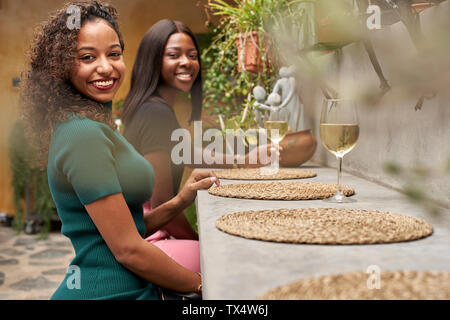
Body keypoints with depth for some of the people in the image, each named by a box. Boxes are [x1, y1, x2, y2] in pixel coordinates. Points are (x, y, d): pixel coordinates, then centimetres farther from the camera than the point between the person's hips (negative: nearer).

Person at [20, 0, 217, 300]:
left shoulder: (97, 128, 8)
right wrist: (201, 284, -9)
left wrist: (180, 201, -3)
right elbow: (128, 250, -20)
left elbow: (125, 226, 9)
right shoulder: (84, 135, -20)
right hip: (107, 291, -8)